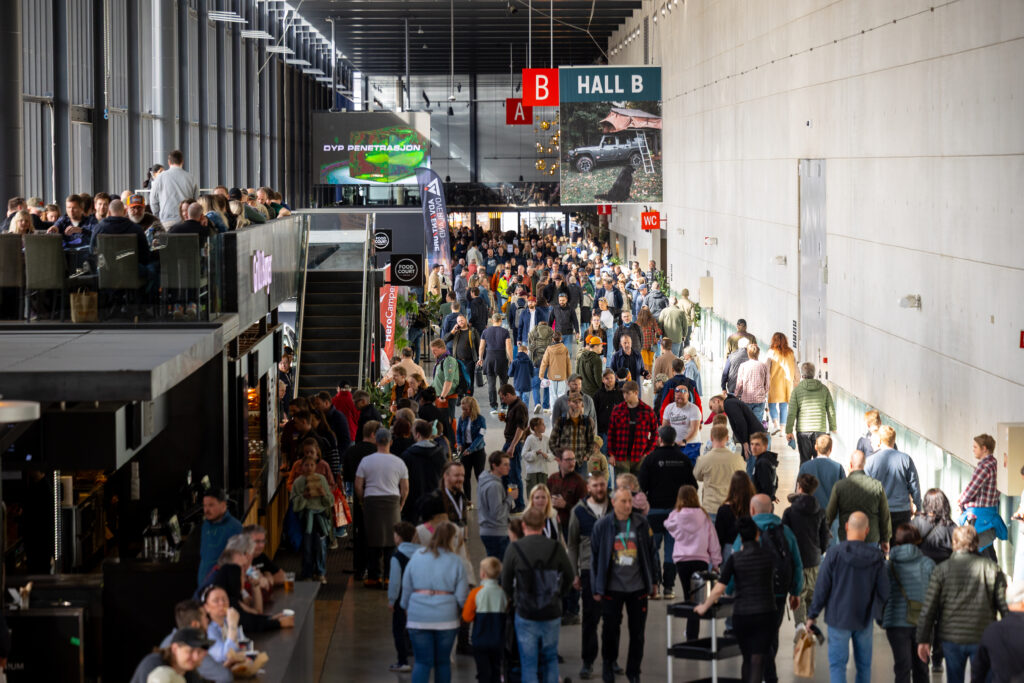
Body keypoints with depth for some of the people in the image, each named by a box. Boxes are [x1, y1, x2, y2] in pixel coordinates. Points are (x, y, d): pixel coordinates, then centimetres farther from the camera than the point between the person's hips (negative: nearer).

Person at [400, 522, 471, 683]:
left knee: (421, 662, 1)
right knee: (443, 661, 12)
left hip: (419, 617, 1)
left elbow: (406, 588, 8)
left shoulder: (417, 557, 2)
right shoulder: (454, 561, -3)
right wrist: (461, 611, 17)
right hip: (446, 618, -1)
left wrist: (406, 608, 22)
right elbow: (462, 595, -1)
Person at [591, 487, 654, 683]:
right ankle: (608, 665, 28)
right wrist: (597, 588, 0)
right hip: (612, 587, -2)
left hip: (638, 586, 2)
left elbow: (649, 553, 10)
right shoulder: (602, 525, -4)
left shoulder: (641, 523, 1)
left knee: (637, 632, 6)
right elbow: (595, 557, 1)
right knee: (611, 630, 5)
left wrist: (652, 580, 9)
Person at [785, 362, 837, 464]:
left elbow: (792, 412, -4)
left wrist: (789, 431, 2)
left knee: (804, 460, 4)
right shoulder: (824, 389, 5)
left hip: (803, 430, -1)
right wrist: (833, 428, 17)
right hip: (820, 429, 1)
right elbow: (831, 410, 8)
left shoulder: (797, 390, -1)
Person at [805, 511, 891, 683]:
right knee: (864, 664, 15)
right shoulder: (876, 557, -6)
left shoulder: (834, 554, -14)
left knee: (837, 664, 3)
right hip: (865, 619, 3)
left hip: (839, 617, -3)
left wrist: (812, 615, 1)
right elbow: (884, 592, -1)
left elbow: (821, 589, -10)